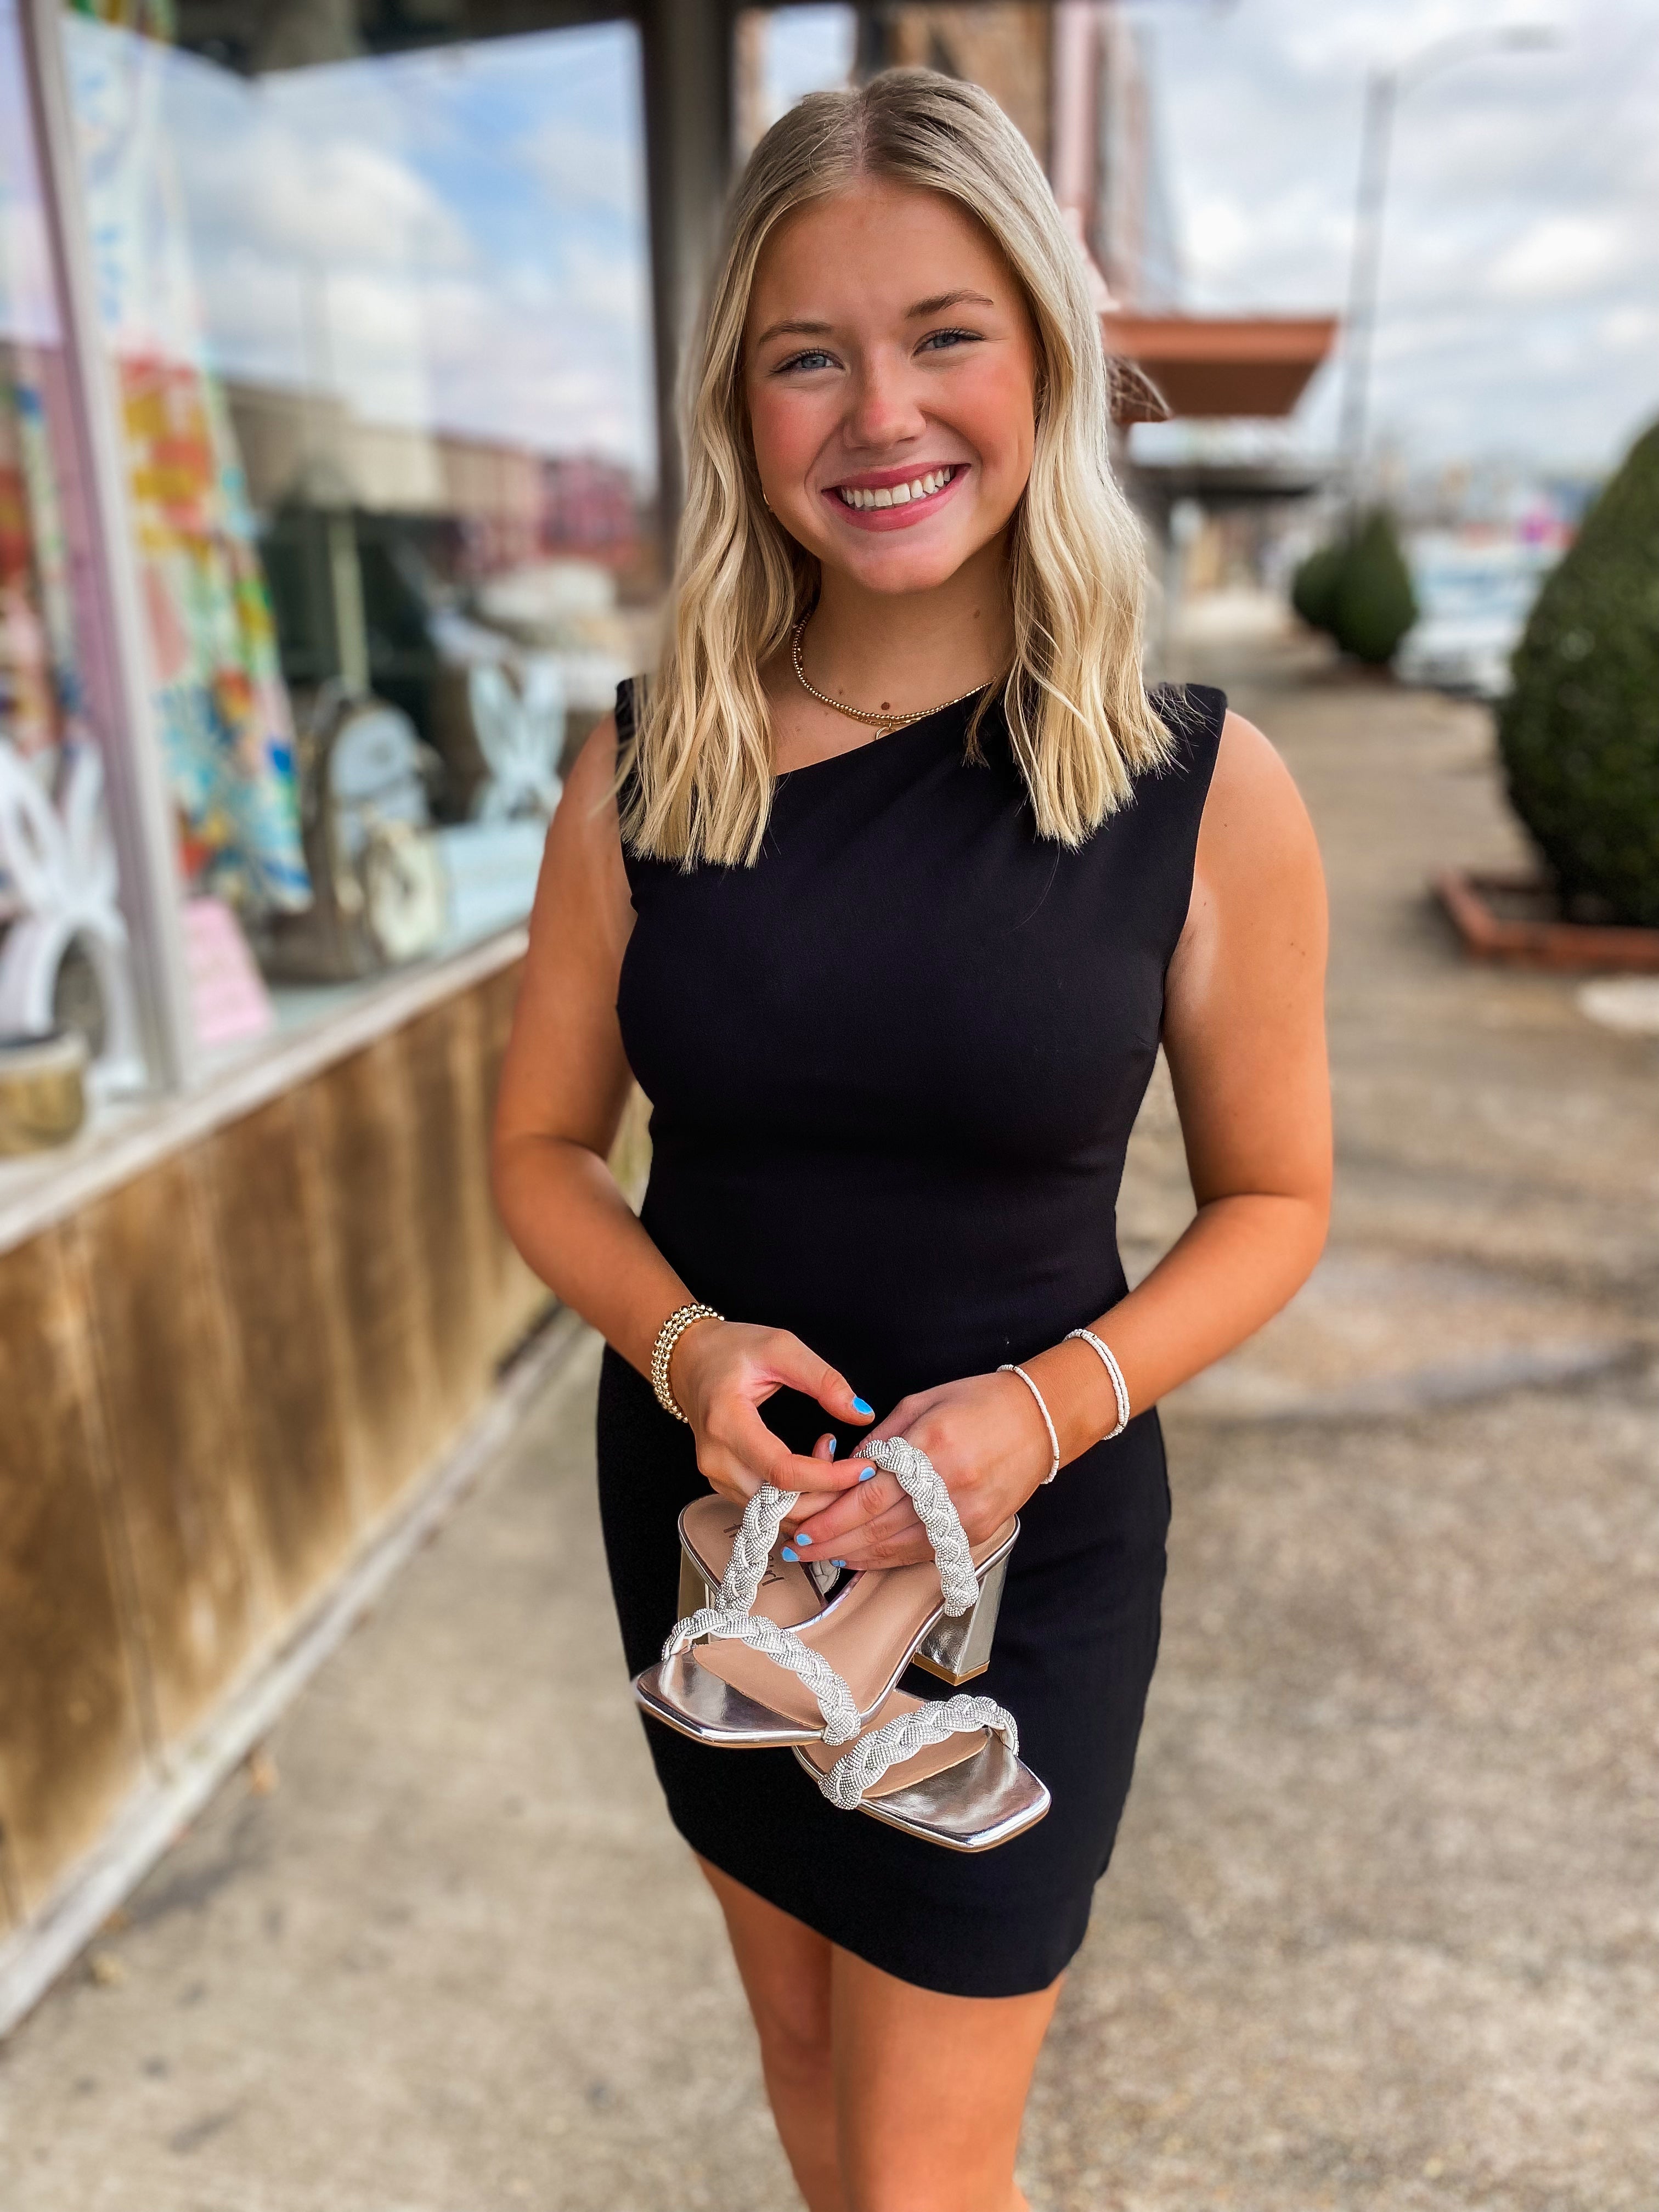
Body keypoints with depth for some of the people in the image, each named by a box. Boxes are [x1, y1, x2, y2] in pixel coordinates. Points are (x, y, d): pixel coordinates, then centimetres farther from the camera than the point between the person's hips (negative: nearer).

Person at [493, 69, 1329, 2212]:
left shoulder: (1203, 788, -14)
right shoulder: (645, 771, -8)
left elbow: (1272, 1192, -4)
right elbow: (543, 1145, 0)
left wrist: (1051, 1404, -21)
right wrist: (683, 1346, -20)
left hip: (1022, 1543, -2)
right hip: (710, 1504, 3)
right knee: (800, 2034, 27)